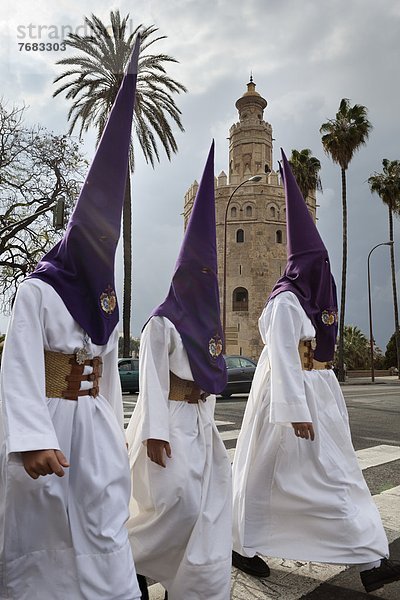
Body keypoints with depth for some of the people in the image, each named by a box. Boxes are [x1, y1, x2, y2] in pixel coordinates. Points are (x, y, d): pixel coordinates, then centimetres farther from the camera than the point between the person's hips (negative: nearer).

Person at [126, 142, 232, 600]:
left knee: (209, 505, 5)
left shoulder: (205, 326, 12)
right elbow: (152, 379, -17)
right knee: (178, 503, -9)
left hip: (199, 423, 8)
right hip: (168, 422, -8)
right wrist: (156, 433, -21)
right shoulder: (161, 323, -11)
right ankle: (127, 553, 18)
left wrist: (207, 424, 18)